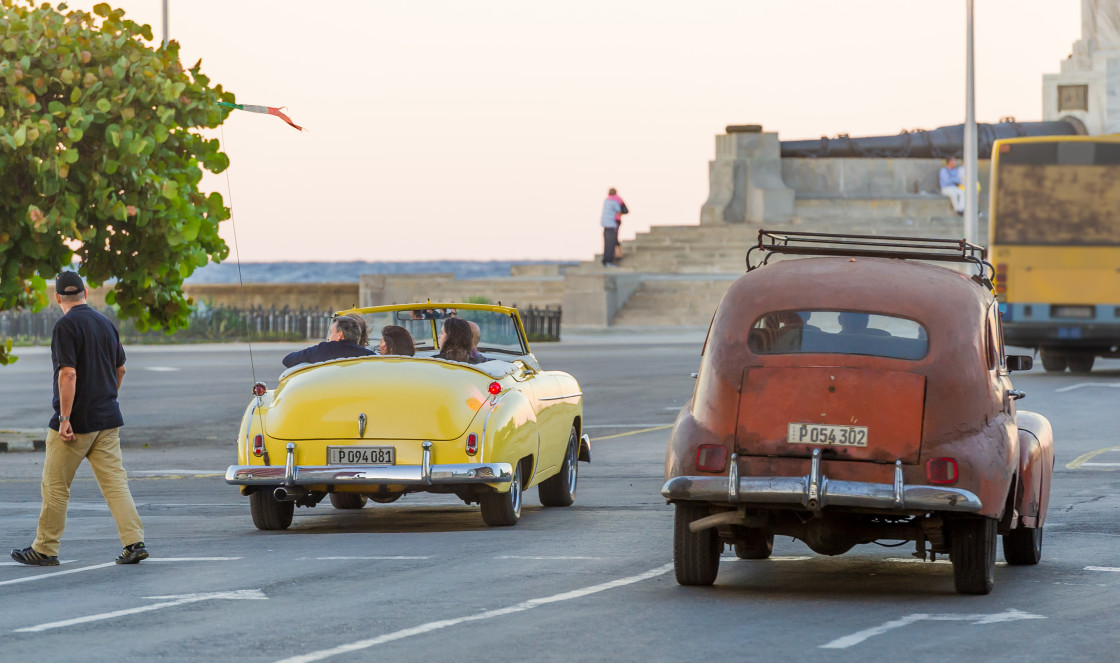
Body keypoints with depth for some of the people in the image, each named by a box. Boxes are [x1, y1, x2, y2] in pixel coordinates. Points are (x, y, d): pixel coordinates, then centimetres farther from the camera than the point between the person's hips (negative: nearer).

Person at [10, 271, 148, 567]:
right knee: (115, 482, 3)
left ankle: (45, 549, 12)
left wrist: (65, 418, -20)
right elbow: (119, 369, 21)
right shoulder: (105, 323, 9)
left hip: (76, 421, -7)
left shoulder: (66, 326, -14)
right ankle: (134, 542, -8)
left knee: (55, 486, 5)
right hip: (108, 420, 7)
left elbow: (68, 374, -21)